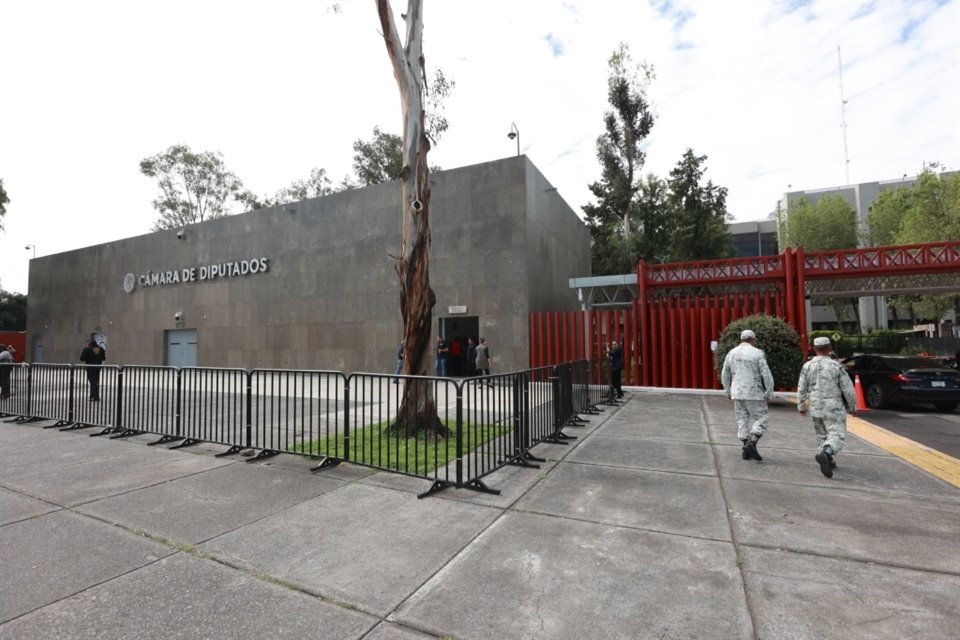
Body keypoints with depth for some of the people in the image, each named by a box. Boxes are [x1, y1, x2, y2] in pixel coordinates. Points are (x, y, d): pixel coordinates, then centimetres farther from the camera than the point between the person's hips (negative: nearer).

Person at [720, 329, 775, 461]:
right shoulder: (758, 353, -8)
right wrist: (770, 393, -3)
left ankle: (745, 450, 9)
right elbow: (766, 375, -12)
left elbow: (725, 375, 11)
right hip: (754, 393, -4)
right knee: (762, 418, 7)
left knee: (742, 421, 11)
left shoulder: (731, 353, 5)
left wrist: (728, 391, 22)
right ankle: (751, 443, -10)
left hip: (737, 393, 5)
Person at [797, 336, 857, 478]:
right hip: (833, 408, -4)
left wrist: (801, 406, 13)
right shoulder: (836, 366, -10)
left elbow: (801, 389, 2)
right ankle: (825, 454, -28)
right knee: (837, 435, -4)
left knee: (822, 435, 18)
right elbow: (848, 389, -5)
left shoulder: (807, 366, -2)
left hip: (815, 408, 4)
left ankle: (827, 461, 23)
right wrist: (852, 407, 9)